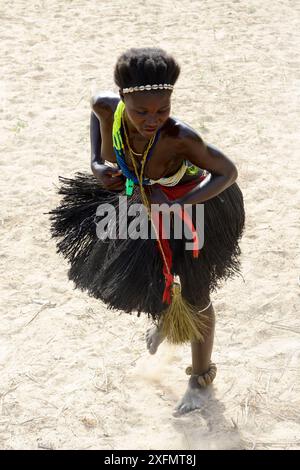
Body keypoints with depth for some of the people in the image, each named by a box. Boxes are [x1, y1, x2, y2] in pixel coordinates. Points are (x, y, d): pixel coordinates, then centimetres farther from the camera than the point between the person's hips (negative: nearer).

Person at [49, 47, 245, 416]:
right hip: (142, 203, 5)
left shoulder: (179, 137, -40)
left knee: (192, 297, 12)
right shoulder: (106, 108, -30)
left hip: (191, 208, -5)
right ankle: (163, 317, 61)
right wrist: (96, 164, -14)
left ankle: (201, 375, 40)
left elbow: (229, 172, -27)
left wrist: (174, 204, -37)